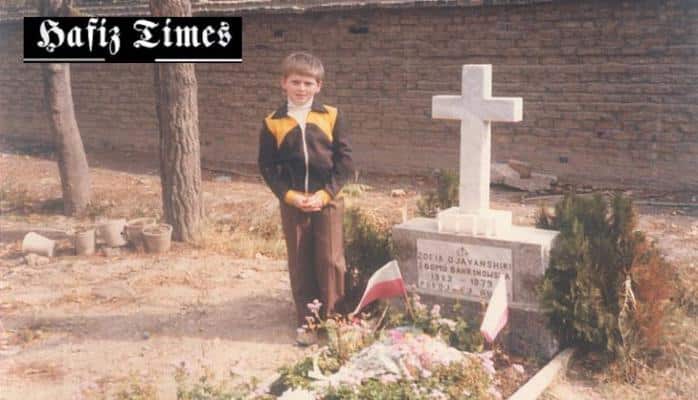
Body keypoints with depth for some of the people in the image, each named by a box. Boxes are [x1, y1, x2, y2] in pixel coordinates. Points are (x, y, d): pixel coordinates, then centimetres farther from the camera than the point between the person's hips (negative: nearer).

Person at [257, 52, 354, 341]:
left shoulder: (330, 117, -1)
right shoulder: (273, 123, 0)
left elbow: (344, 160, -1)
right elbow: (267, 166, 2)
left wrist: (325, 194, -10)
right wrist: (290, 195, -10)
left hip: (328, 201, -1)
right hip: (292, 203, 1)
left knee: (331, 261, 0)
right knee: (299, 263, 8)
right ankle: (306, 322, 19)